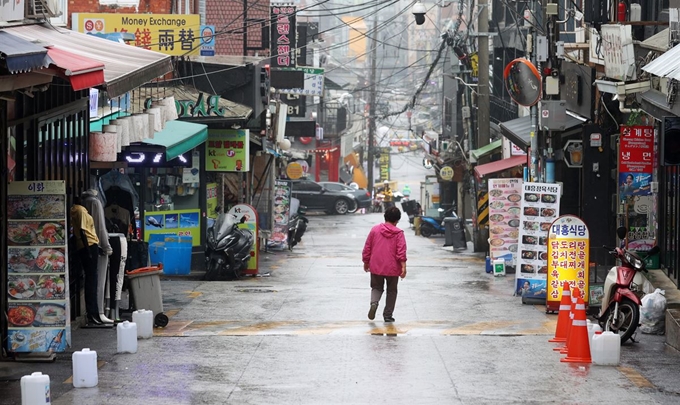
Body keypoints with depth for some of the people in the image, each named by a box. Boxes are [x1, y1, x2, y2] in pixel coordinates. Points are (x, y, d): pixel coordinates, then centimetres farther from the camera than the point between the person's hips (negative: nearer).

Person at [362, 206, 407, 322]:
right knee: (391, 291, 14)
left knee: (377, 287, 17)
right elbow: (401, 252, -14)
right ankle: (388, 315, 14)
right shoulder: (398, 233, -5)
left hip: (376, 266, 1)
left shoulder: (375, 230, 1)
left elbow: (367, 248, 5)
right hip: (392, 268, -1)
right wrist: (403, 266, -14)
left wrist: (366, 262, 16)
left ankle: (374, 302, -13)